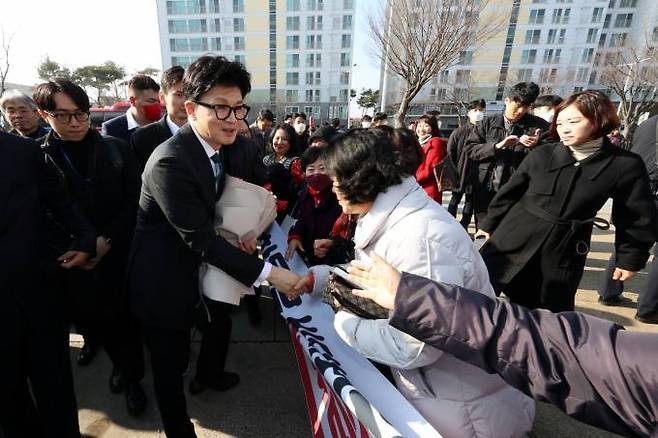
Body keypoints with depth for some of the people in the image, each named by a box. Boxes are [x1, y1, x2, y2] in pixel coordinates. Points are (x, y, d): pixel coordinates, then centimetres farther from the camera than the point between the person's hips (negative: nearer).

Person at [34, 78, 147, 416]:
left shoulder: (115, 149, -2)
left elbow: (134, 201, -3)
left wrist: (107, 239, -12)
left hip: (119, 255, 0)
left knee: (125, 317, 9)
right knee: (92, 317, 12)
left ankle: (131, 375, 31)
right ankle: (122, 363, 39)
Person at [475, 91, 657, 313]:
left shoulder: (626, 165, -5)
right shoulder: (541, 155, -3)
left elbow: (640, 217, 6)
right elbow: (509, 193, 6)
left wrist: (630, 259, 10)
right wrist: (489, 226, 12)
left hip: (563, 255, 0)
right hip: (512, 242, 1)